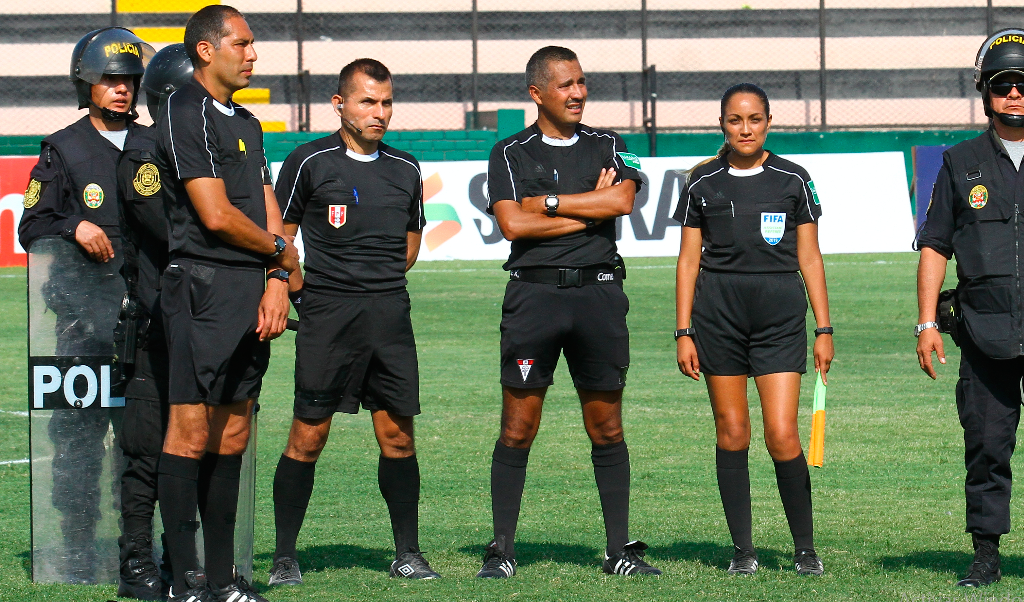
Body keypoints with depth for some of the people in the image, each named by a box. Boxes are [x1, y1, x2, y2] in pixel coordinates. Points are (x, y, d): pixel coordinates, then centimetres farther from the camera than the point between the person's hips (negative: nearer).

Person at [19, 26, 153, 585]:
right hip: (85, 310, -3)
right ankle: (78, 551, 0)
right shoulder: (63, 150, 5)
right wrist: (75, 227, -17)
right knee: (80, 429, -5)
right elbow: (31, 227, 1)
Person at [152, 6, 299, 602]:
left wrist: (276, 282, 2)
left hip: (253, 291, 9)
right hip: (204, 286, -9)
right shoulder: (185, 115, -8)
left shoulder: (247, 124, 21)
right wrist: (281, 252, 1)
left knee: (232, 436, 9)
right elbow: (216, 216, -14)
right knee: (191, 433, -10)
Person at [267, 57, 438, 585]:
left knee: (397, 433, 3)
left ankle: (408, 554, 11)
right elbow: (278, 237, 5)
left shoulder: (405, 169, 14)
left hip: (390, 310, 4)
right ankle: (284, 556, 4)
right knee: (309, 435, -3)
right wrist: (297, 286, -4)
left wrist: (380, 281, 14)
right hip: (328, 315, -4)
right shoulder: (310, 162, 0)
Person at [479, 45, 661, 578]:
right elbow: (513, 224, -9)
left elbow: (622, 200, -7)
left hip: (598, 293, 2)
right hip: (533, 295, -2)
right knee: (518, 428, -3)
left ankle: (620, 550, 10)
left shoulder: (608, 147, 13)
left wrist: (549, 203, -7)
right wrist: (588, 210, -4)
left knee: (606, 427, 5)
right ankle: (501, 551, 3)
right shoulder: (511, 154, 6)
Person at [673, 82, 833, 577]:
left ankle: (805, 547, 4)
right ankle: (742, 549, 11)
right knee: (732, 433, 2)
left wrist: (824, 330, 4)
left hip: (780, 314, -1)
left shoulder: (792, 180, 5)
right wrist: (683, 332, 2)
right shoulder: (703, 183, 6)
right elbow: (689, 259, 8)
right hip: (718, 313, 1)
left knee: (782, 436, -9)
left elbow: (810, 258, 7)